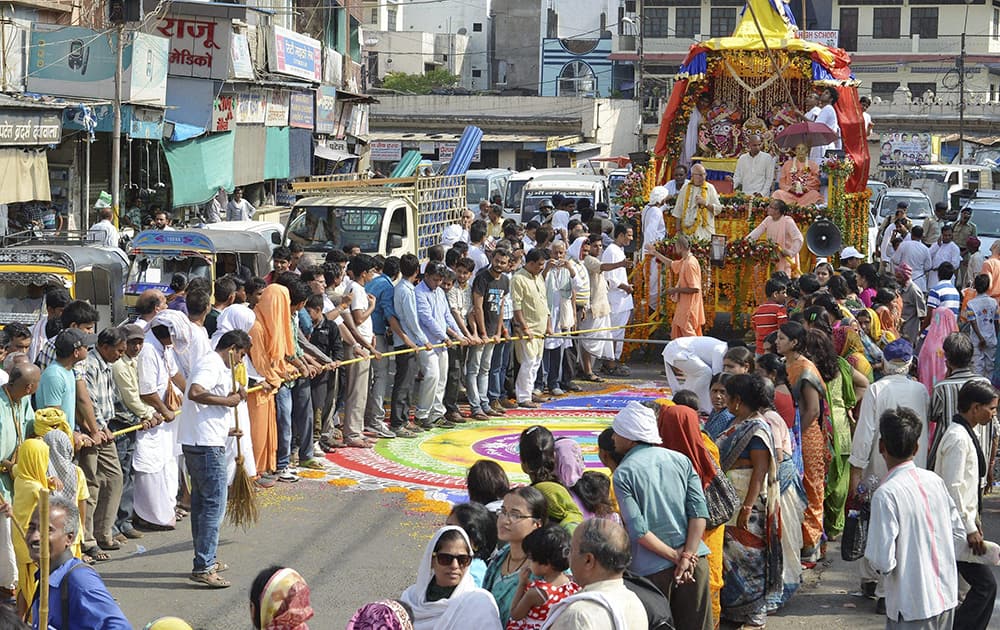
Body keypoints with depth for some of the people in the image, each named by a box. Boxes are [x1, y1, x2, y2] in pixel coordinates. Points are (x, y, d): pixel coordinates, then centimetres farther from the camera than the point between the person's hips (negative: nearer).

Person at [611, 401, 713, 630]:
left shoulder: (623, 474, -7)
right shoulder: (681, 460, 6)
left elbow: (638, 530, -14)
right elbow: (699, 511, -2)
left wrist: (675, 557, -8)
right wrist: (687, 556, -6)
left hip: (652, 568, -4)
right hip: (694, 559, 4)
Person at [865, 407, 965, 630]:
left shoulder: (886, 494, -18)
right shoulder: (934, 481, 2)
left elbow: (882, 561, -20)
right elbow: (959, 535, 9)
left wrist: (869, 559, 0)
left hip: (912, 609, -7)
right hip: (946, 598, 7)